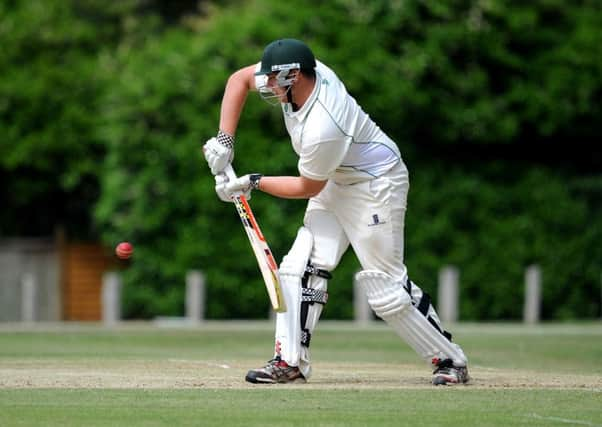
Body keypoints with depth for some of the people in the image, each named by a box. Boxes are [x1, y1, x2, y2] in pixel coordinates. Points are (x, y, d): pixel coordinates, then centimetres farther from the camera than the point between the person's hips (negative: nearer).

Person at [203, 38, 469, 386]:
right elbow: (240, 79, 0)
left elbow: (308, 188, -19)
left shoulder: (320, 129, -35)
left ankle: (449, 359, 2)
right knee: (301, 268, 0)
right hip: (337, 180, 9)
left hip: (376, 184, -9)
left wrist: (253, 183, -11)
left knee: (385, 284, -9)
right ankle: (291, 361, 1)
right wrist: (225, 140, -7)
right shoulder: (303, 71, -14)